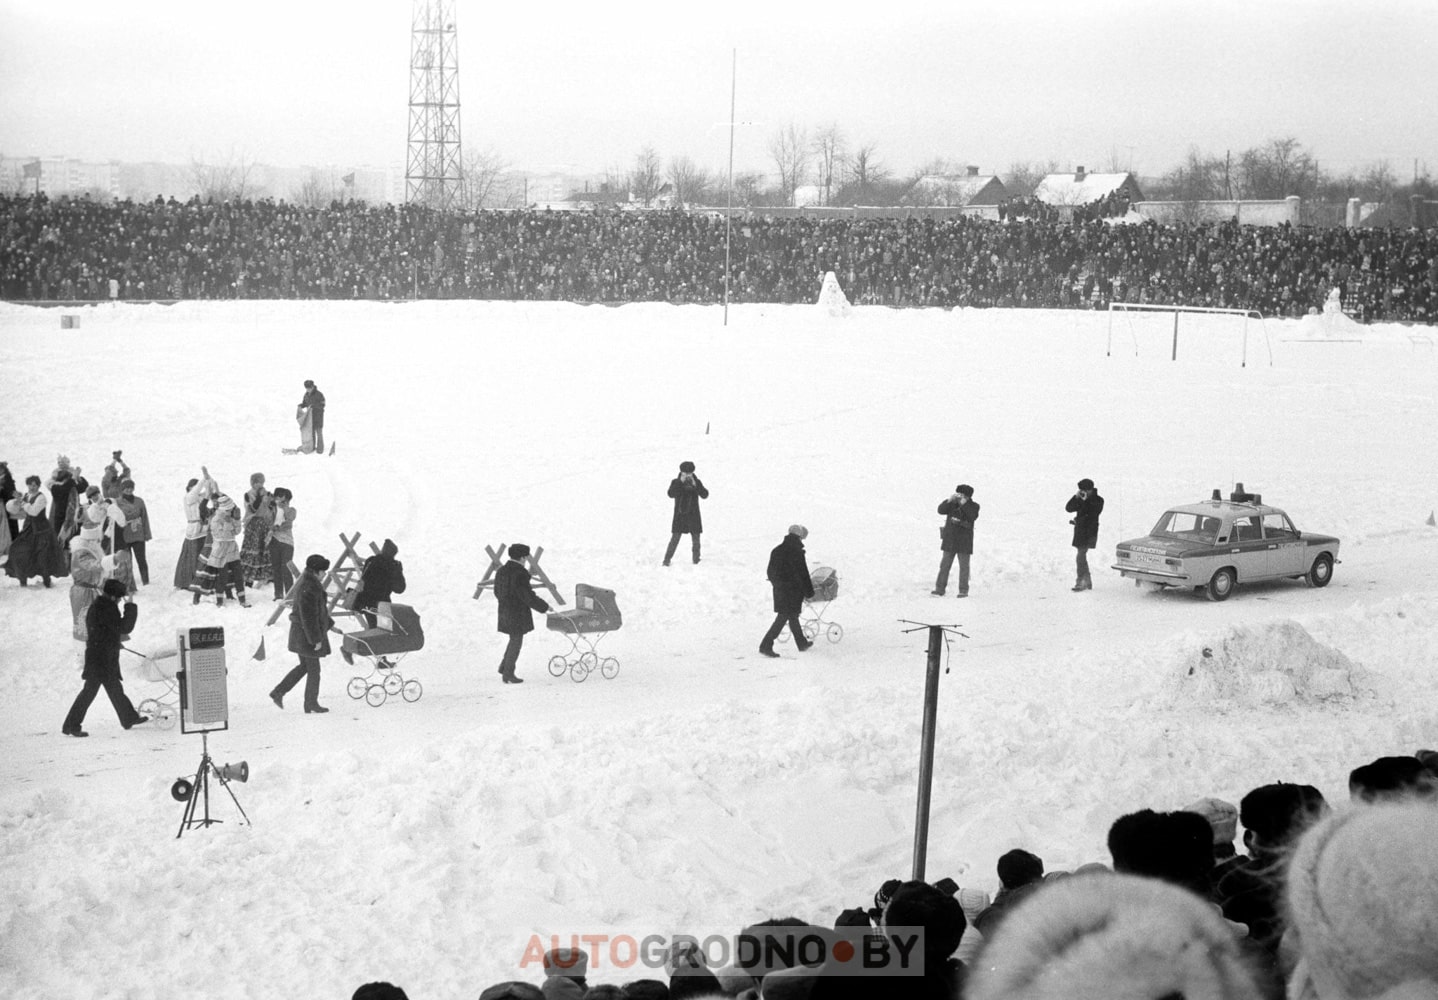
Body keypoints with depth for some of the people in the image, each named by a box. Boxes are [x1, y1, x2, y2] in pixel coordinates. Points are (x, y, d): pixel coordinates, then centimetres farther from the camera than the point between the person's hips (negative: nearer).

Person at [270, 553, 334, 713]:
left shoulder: (306, 581, 8)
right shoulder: (309, 588, -24)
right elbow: (309, 616, -25)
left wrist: (328, 622, 26)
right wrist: (316, 639, -21)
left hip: (299, 632, 10)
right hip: (308, 634, -10)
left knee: (304, 666, 21)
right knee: (313, 670, 5)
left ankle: (278, 692, 18)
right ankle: (311, 705, 17)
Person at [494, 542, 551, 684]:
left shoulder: (501, 571, 5)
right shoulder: (520, 574, -21)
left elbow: (498, 592, 14)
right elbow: (528, 597, -20)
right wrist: (544, 606, -8)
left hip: (504, 612, 8)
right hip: (518, 614, -8)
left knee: (515, 640, 23)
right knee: (516, 642, 3)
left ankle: (504, 667, 20)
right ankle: (508, 675, 8)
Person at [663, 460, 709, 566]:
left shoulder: (697, 482, 0)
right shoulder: (676, 482, -3)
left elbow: (704, 495, -12)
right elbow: (671, 494, -20)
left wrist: (695, 485, -24)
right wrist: (681, 482, -26)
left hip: (693, 516, 2)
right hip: (680, 515, -2)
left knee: (696, 539, 4)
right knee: (675, 538, -9)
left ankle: (696, 560, 19)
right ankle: (667, 559, -3)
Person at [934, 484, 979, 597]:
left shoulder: (973, 506, -1)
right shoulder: (952, 504, 6)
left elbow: (973, 516, -20)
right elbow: (941, 510, -6)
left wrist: (964, 504, -23)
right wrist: (949, 501, -18)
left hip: (964, 540, -3)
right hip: (950, 539, 3)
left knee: (964, 566, -1)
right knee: (945, 564, 3)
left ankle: (963, 590, 3)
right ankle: (940, 588, 5)